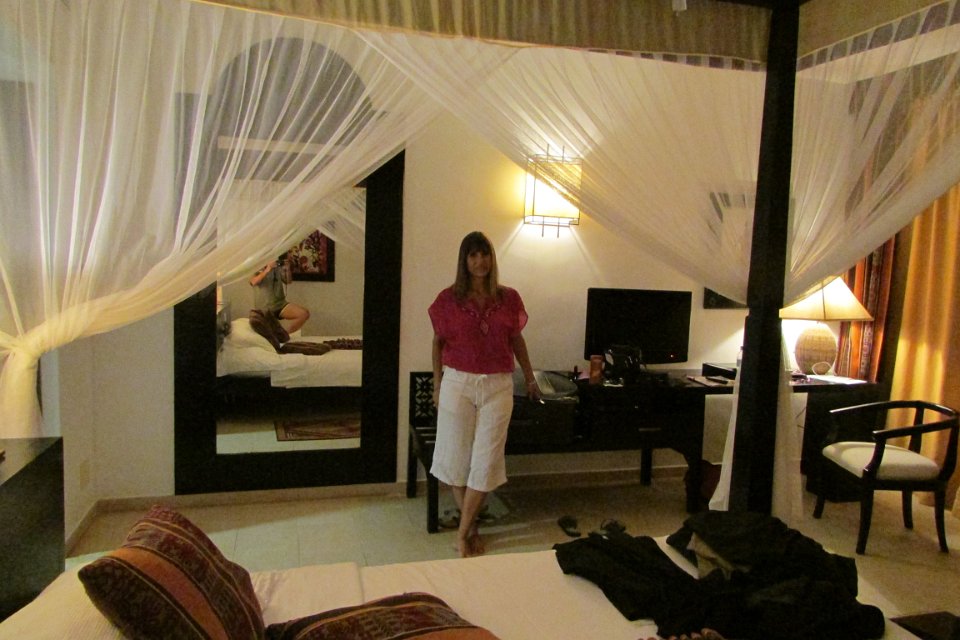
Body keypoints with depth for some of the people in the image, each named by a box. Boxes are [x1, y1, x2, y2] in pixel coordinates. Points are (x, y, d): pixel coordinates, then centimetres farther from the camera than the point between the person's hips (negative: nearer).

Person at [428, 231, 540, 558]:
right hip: (458, 383, -1)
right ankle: (471, 526, 27)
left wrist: (530, 378, 17)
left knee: (486, 460, 1)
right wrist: (437, 385, 5)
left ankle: (462, 532, 14)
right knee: (457, 457, 7)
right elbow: (438, 342, 6)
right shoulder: (448, 299, -2)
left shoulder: (509, 298, 2)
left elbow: (516, 340, 13)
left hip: (498, 386, 1)